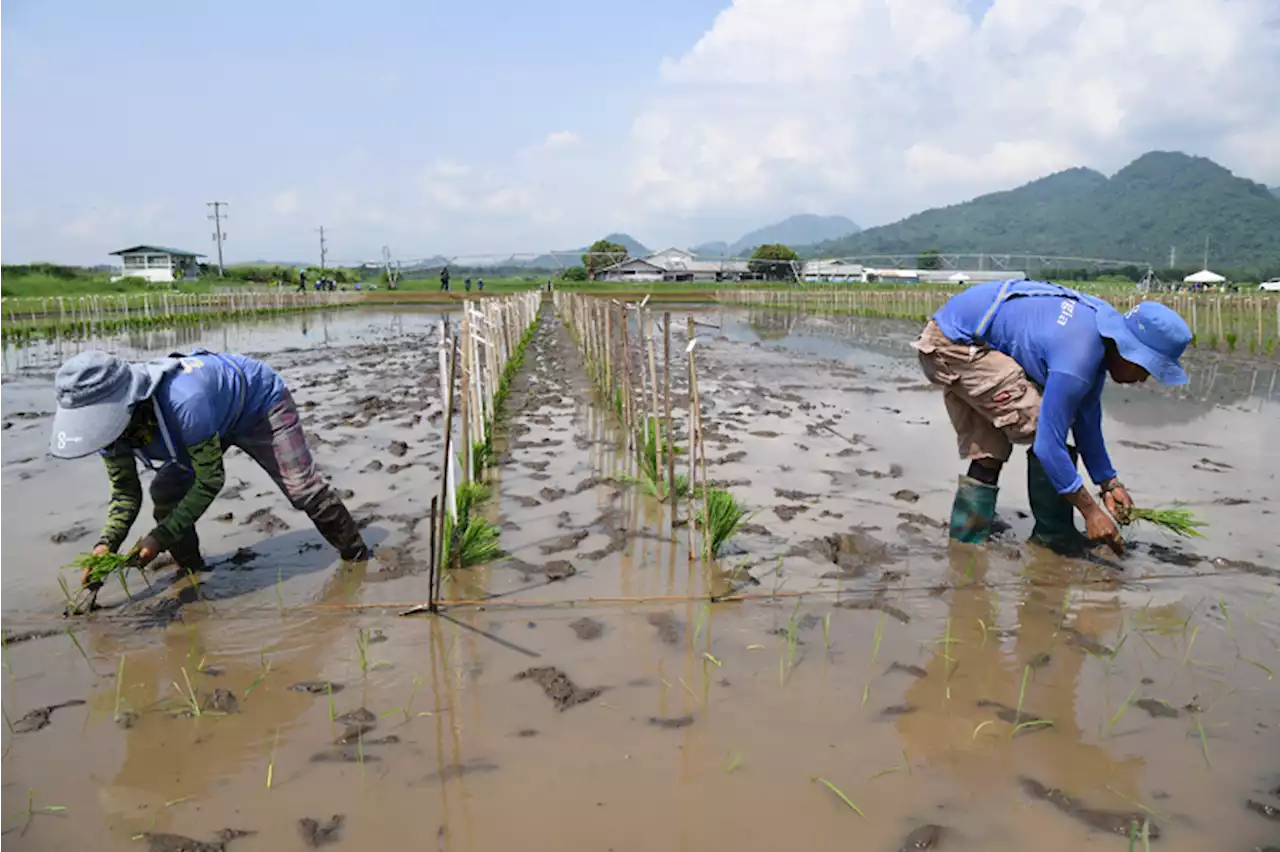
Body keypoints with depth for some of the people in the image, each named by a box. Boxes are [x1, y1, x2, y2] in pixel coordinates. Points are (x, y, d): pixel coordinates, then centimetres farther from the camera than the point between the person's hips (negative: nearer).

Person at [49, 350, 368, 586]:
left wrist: (160, 536, -34)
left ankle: (356, 556, 7)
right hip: (217, 421, 7)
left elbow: (210, 480, -35)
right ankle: (190, 570, 13)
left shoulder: (183, 401, -47)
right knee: (165, 493, -9)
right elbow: (125, 493, -10)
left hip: (259, 401, -6)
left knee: (302, 488, -13)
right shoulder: (108, 420, -23)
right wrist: (105, 544, -25)